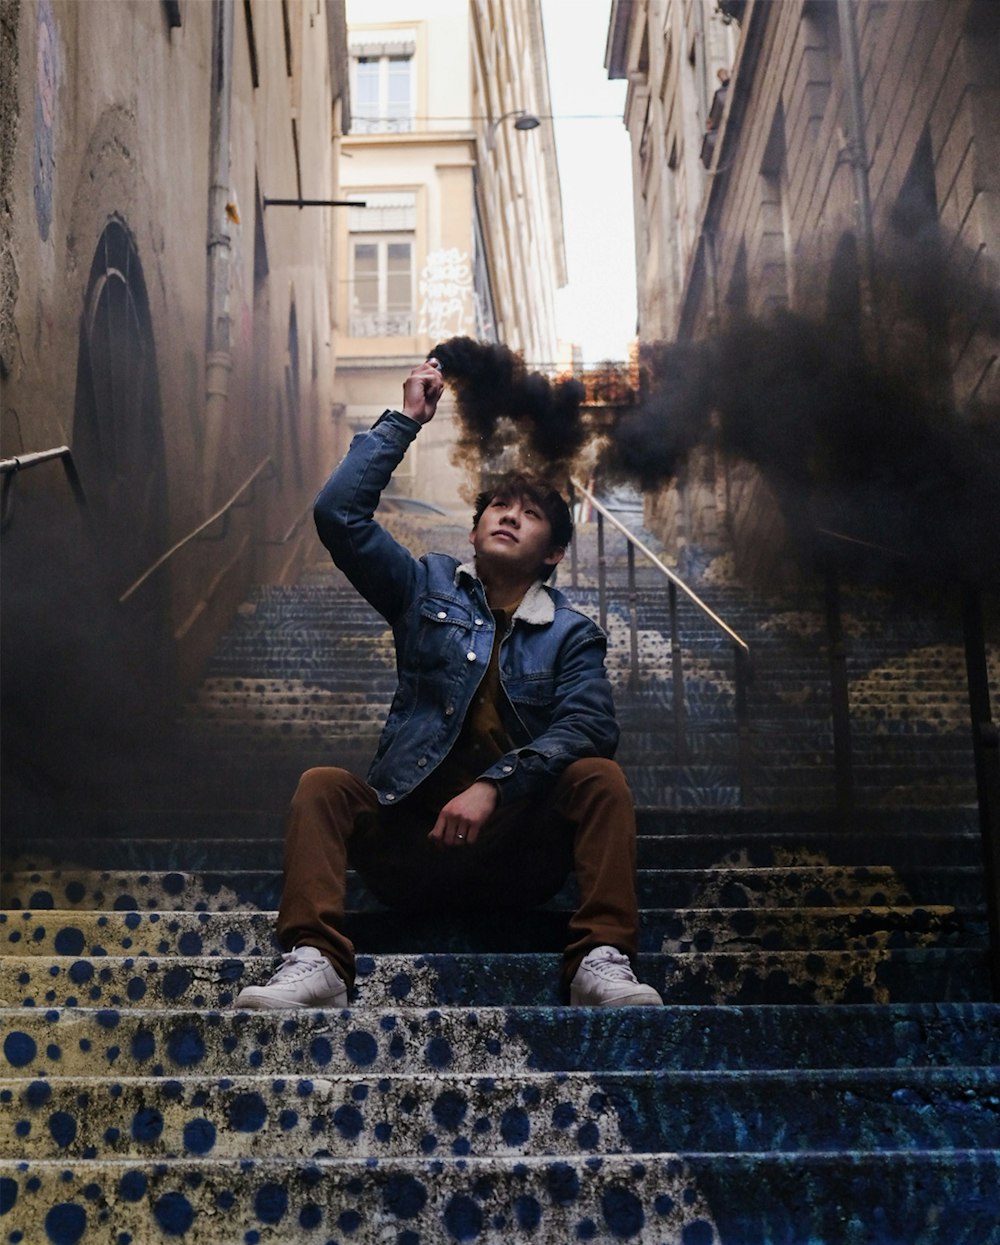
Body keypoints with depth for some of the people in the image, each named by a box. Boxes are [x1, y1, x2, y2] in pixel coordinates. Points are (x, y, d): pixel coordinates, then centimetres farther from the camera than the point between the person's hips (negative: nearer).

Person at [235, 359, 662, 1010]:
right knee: (322, 784, -22)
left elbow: (591, 725, -10)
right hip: (410, 842, 1)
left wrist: (494, 785, -24)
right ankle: (315, 961, -37)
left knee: (600, 778, -24)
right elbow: (339, 512, 2)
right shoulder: (430, 589, 14)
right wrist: (405, 420, 4)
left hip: (519, 851, -1)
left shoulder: (572, 633, 9)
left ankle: (603, 960, -32)